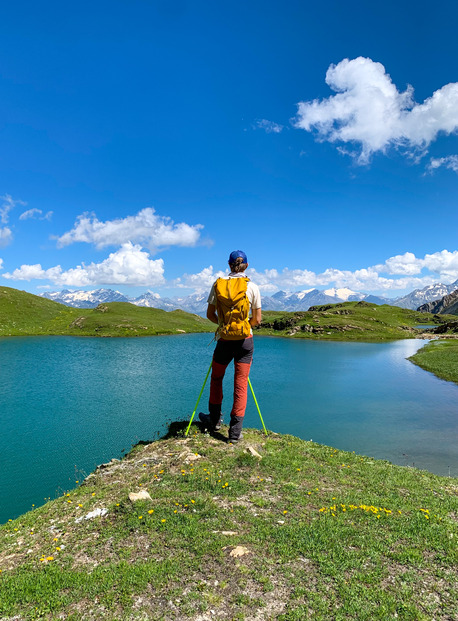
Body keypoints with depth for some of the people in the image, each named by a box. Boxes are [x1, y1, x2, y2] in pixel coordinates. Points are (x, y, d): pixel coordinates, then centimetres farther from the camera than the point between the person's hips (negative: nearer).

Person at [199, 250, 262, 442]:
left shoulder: (218, 284, -1)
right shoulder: (252, 287, -4)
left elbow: (210, 314, 5)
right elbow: (257, 320, 0)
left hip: (224, 340, 1)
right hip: (245, 341, -1)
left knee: (216, 378, 22)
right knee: (241, 385, 6)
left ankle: (215, 420, 36)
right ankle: (235, 431, 7)